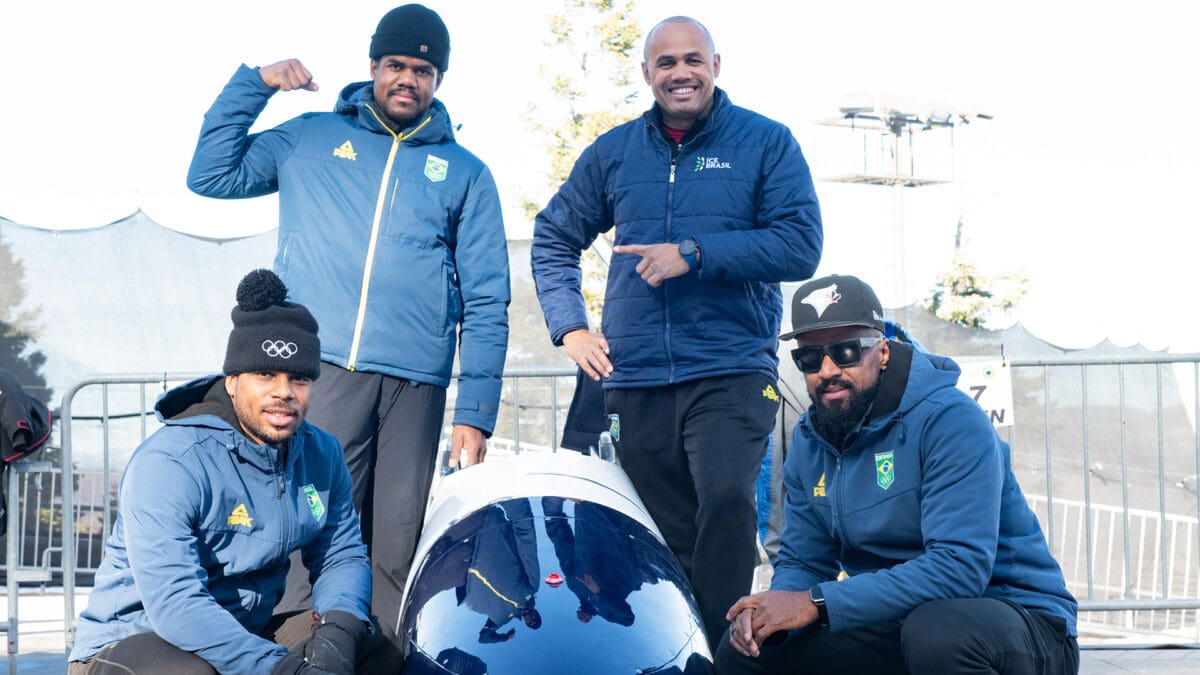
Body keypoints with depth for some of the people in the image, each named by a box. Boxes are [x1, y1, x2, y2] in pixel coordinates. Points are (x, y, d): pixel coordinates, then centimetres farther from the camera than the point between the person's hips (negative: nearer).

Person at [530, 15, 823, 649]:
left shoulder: (766, 142, 3)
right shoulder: (614, 152, 12)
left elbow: (801, 248, -7)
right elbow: (553, 240, 21)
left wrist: (695, 254, -14)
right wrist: (569, 326, 7)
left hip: (730, 373, -3)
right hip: (633, 379, 4)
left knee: (726, 499, -24)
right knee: (662, 537, 7)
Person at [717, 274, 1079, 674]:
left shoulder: (950, 421, -18)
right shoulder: (809, 442, 5)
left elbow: (960, 567, -28)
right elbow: (802, 562, 9)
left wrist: (817, 604, -30)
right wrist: (766, 612, -16)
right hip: (898, 626, 6)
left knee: (935, 631, -39)